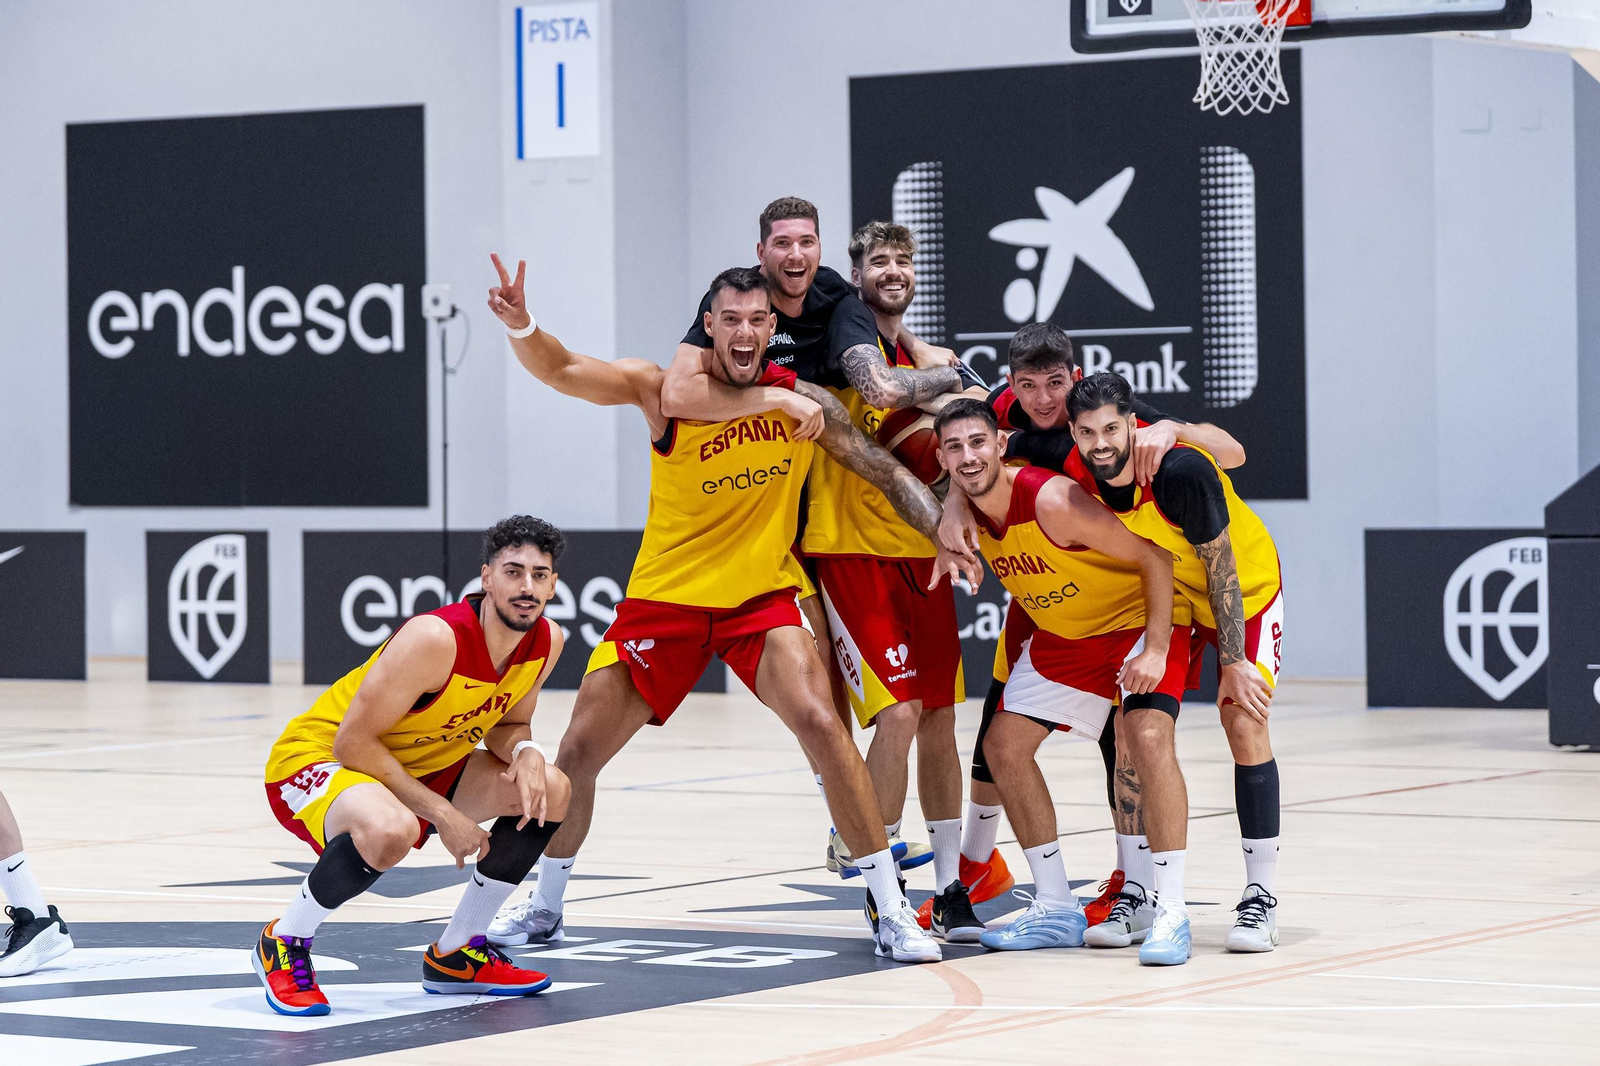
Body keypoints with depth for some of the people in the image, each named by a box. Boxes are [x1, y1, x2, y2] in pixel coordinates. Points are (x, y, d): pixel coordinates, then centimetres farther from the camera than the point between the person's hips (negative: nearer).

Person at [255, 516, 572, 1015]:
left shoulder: (546, 642, -8)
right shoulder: (436, 639, -31)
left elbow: (504, 725, 9)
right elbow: (353, 742, -27)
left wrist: (525, 751, -16)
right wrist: (442, 814, -27)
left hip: (417, 765, 8)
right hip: (316, 757, -8)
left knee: (549, 791, -4)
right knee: (389, 830, -40)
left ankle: (455, 955, 10)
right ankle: (284, 943, -11)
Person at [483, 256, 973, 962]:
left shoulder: (802, 401, -6)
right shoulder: (665, 391, -11)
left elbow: (886, 471, 1)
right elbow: (560, 372, -21)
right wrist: (520, 327, -42)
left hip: (761, 598, 0)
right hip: (665, 598, 0)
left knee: (820, 724, -22)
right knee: (578, 751, 3)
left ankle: (890, 910, -13)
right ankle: (544, 907, 27)